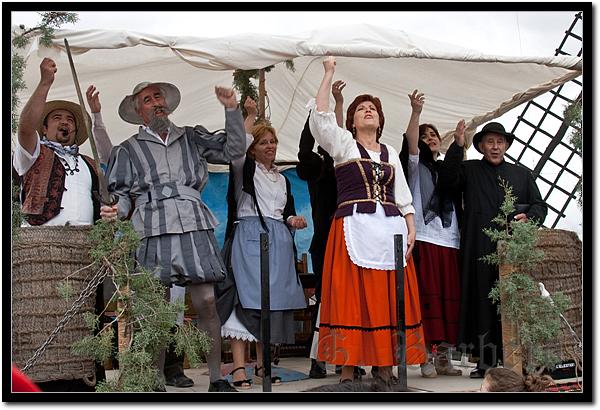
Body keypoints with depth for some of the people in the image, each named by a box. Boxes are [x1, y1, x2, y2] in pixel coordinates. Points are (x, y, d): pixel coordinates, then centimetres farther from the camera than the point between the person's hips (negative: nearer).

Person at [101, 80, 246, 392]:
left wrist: (232, 109, 8)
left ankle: (216, 378, 0)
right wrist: (115, 211, -9)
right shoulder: (128, 150, 17)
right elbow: (122, 195, 14)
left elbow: (233, 149, 18)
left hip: (195, 229, 1)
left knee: (206, 302, -6)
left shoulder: (192, 138, 21)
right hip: (154, 234, -1)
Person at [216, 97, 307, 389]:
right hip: (249, 237, -6)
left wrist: (294, 220, 3)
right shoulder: (245, 168, 6)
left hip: (278, 242, 6)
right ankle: (239, 367, -15)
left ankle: (262, 365, 12)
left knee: (272, 300, 4)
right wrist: (250, 115, -15)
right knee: (246, 298, -14)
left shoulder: (282, 179, 23)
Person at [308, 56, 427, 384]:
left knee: (388, 299, 2)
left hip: (390, 228, 4)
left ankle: (385, 367, 8)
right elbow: (320, 115, -8)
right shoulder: (343, 144, 9)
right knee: (350, 298, -6)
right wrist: (329, 73, -5)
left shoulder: (391, 153, 19)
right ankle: (347, 370, -3)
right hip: (353, 227, -4)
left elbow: (403, 198, 16)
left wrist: (411, 230, 4)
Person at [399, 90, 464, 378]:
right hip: (425, 238, -5)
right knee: (427, 296, -10)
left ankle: (444, 356, 8)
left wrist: (459, 141, 4)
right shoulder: (417, 166, 8)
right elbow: (410, 142, -8)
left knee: (450, 298, 2)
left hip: (451, 241, 5)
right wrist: (416, 112, -23)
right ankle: (427, 357, -8)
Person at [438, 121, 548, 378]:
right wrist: (457, 146, -8)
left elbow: (539, 205, 19)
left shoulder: (522, 174, 23)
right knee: (483, 302, -6)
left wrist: (528, 217, -4)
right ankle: (486, 361, -4)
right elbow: (446, 183, -2)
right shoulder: (469, 170, 17)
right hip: (480, 250, -2)